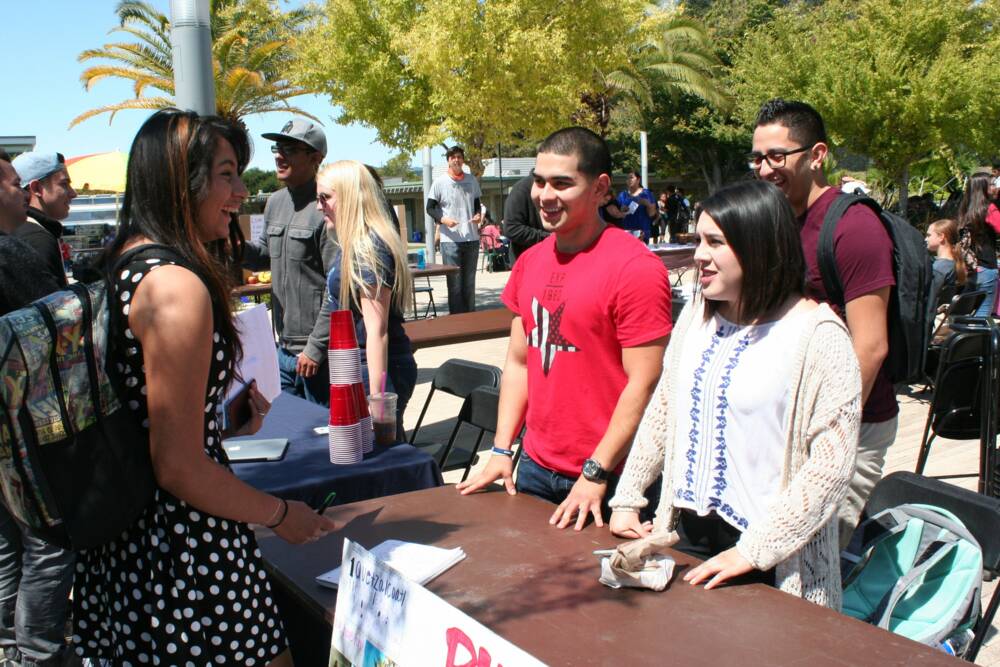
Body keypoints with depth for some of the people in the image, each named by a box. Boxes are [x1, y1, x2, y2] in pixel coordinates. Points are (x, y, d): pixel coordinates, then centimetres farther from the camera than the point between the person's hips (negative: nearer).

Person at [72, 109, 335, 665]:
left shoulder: (122, 264, 6)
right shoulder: (176, 285, -22)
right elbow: (179, 467, -23)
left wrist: (223, 413, 19)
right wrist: (281, 515, -10)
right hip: (185, 553, -10)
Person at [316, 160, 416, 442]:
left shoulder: (368, 249, -18)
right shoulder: (351, 245, 12)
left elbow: (377, 330, -21)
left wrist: (376, 397, -21)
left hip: (377, 369, -9)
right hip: (355, 366, 9)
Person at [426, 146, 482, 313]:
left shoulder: (472, 180, 9)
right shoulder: (440, 182, -2)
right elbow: (430, 208, 0)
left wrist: (478, 215, -2)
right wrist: (443, 219, -18)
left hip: (472, 238, 4)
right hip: (450, 239, -4)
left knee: (469, 281, 11)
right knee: (454, 282, -3)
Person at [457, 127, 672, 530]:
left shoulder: (635, 267, -16)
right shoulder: (530, 262, 6)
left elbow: (644, 384, -18)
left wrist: (597, 474, -17)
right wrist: (501, 451, 7)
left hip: (607, 478, -6)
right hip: (536, 466, 7)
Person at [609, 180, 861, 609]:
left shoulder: (817, 335, -15)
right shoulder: (697, 316, 5)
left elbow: (831, 465, -18)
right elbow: (661, 412, 11)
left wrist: (753, 552, -19)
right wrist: (626, 499, 6)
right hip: (685, 534, 5)